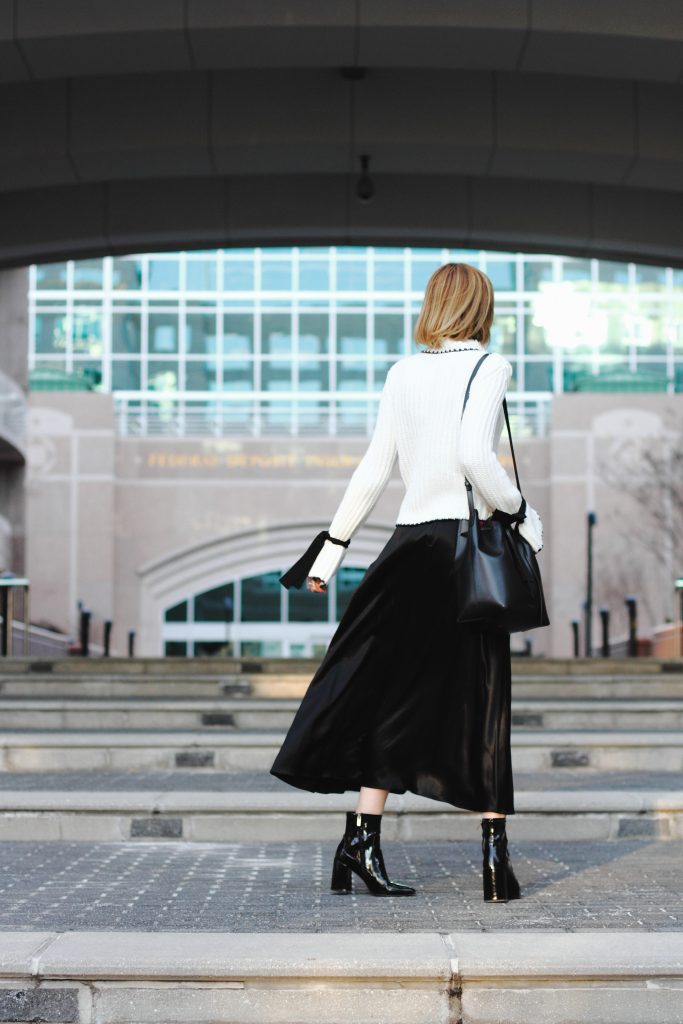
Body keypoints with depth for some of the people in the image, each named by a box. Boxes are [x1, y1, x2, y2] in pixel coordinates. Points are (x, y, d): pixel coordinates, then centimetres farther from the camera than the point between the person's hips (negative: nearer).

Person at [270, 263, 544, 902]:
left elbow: (375, 467, 8)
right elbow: (473, 455, -18)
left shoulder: (403, 372, 10)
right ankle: (494, 851, 0)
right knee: (482, 700, 1)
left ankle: (362, 839, 5)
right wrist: (520, 513, -5)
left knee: (393, 693, 9)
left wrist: (333, 545, 13)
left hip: (411, 540, 4)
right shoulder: (489, 365, -4)